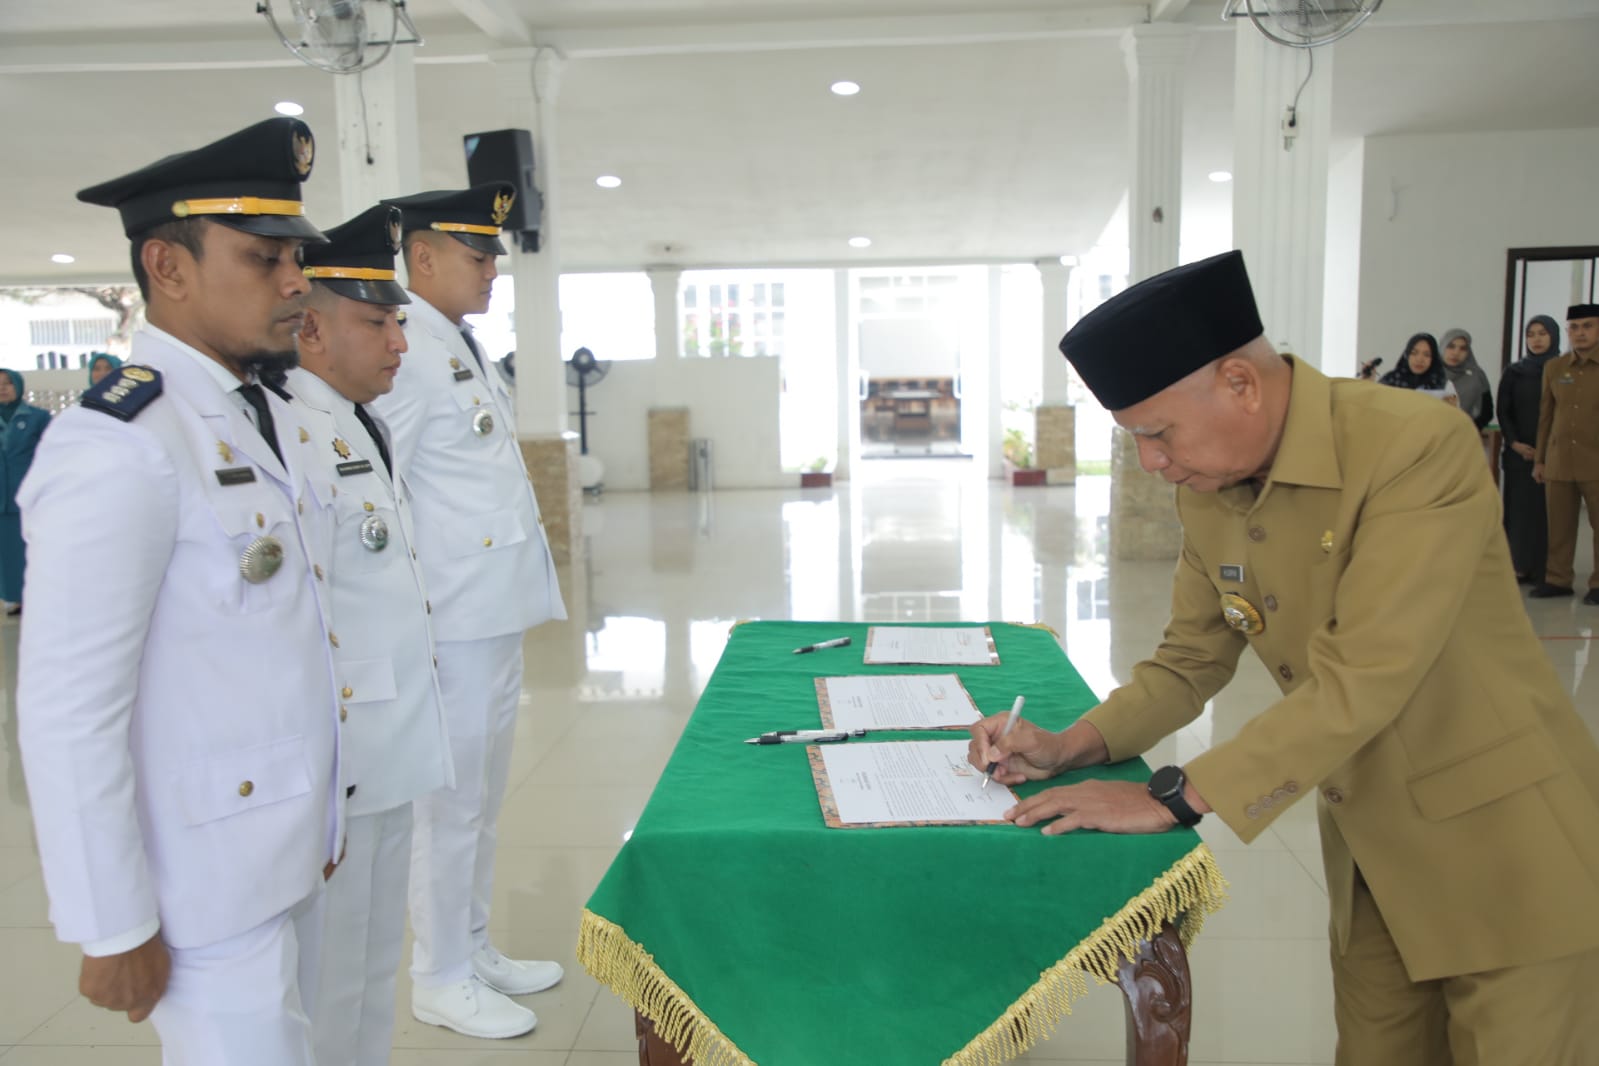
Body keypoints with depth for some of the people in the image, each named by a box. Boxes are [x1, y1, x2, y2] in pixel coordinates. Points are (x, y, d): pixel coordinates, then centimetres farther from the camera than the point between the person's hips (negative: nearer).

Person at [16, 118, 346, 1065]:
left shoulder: (276, 417, 7)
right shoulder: (116, 444, -20)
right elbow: (67, 710, -20)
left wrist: (323, 813, 15)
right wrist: (114, 929, -14)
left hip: (292, 845, 8)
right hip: (207, 875, -8)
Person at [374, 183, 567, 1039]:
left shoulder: (464, 348, 14)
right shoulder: (403, 352, -16)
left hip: (497, 618, 10)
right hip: (449, 624, -9)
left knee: (481, 799, 20)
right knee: (450, 806, 5)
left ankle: (473, 950, 37)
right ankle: (441, 981, 23)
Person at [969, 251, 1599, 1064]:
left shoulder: (1421, 447, -26)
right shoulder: (1205, 492, -3)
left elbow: (1359, 682, -31)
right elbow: (1189, 662, 6)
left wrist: (1173, 798, -29)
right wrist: (1069, 747, -8)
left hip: (1506, 845, -6)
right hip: (1371, 853, 6)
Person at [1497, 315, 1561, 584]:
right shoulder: (1513, 372, 8)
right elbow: (1503, 411, 6)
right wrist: (1514, 443, -8)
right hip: (1518, 452, 1)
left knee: (1546, 509, -2)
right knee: (1518, 507, 0)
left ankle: (1545, 570, 1)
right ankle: (1517, 567, 3)